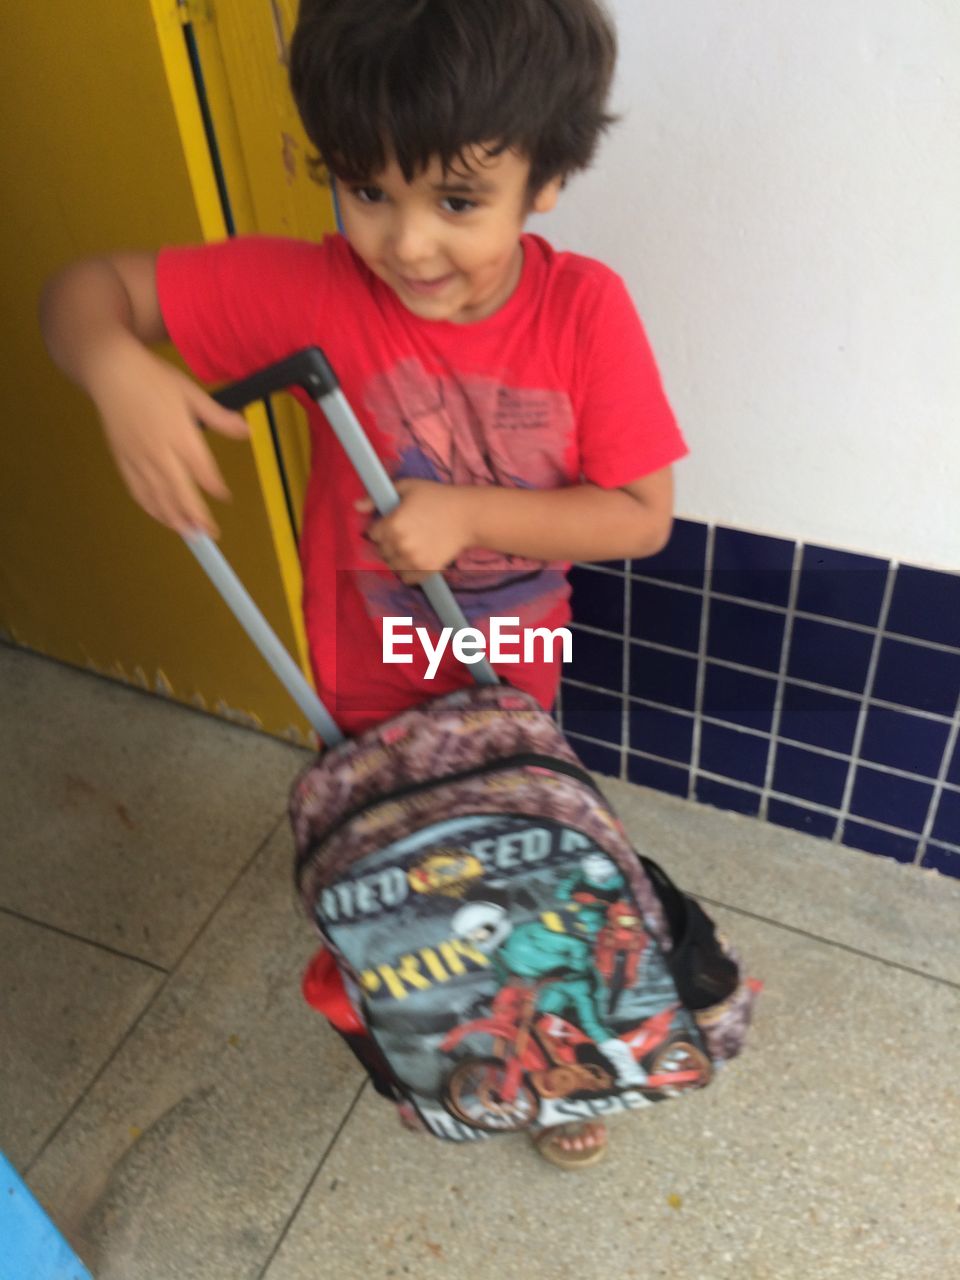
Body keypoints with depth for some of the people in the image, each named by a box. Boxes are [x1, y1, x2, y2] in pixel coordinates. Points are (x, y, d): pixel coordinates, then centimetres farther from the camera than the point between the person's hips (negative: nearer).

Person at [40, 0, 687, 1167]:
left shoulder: (586, 309, -22)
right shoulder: (311, 292, -23)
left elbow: (642, 517, -19)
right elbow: (84, 289, -17)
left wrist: (470, 514, -31)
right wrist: (118, 369, -39)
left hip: (514, 682, 1)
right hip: (371, 690, 0)